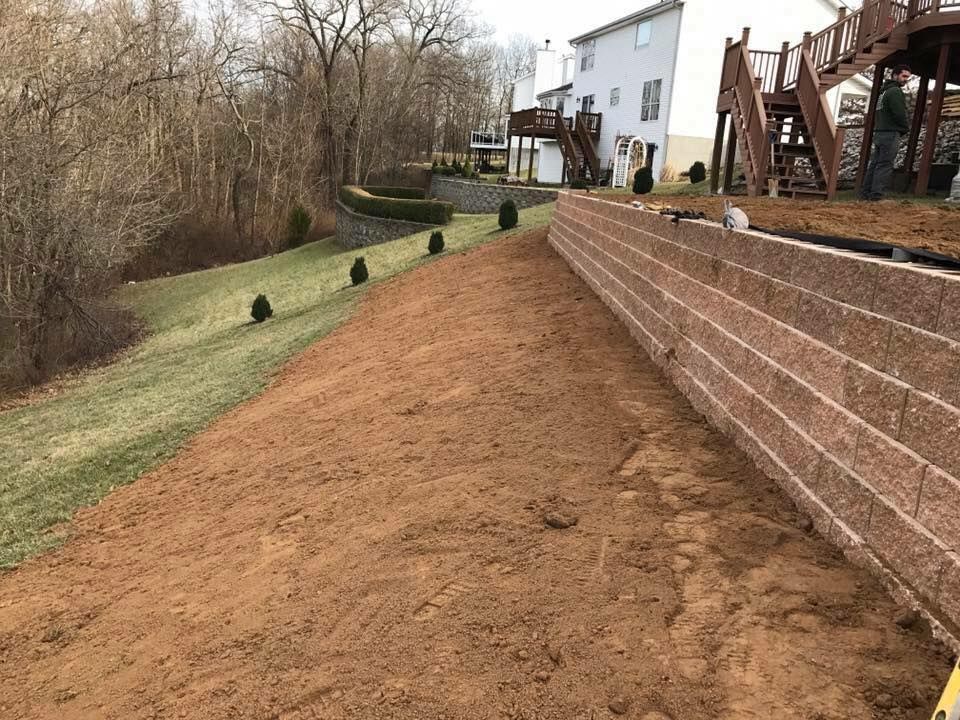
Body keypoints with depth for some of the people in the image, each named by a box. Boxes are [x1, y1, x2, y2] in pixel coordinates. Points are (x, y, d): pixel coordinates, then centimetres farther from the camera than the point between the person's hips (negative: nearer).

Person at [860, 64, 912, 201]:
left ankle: (865, 193, 6)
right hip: (891, 133, -9)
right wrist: (906, 128, 2)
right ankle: (876, 195, -16)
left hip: (879, 132, 9)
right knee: (885, 165, -11)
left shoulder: (884, 91, 21)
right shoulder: (895, 91, -9)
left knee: (874, 164, 8)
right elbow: (900, 113, -17)